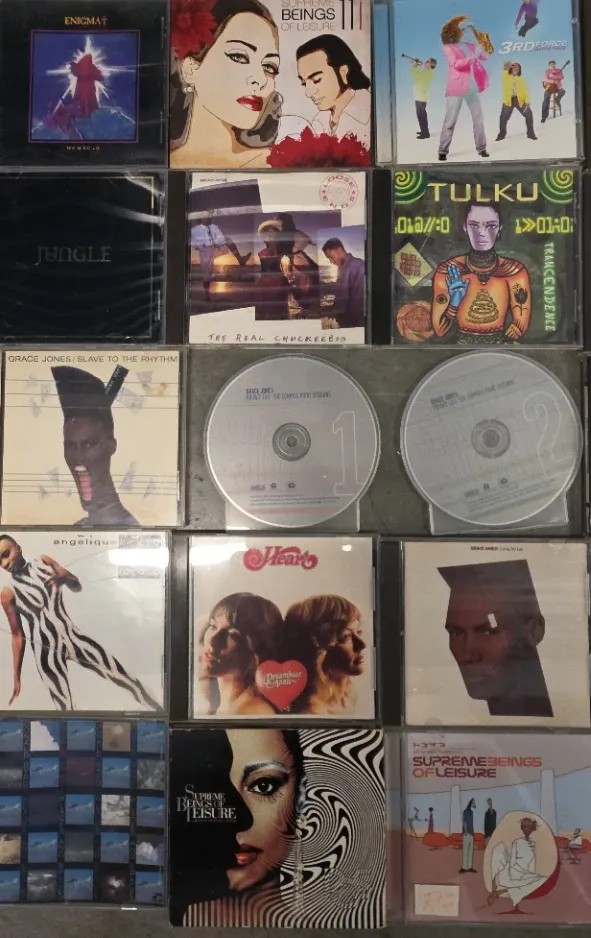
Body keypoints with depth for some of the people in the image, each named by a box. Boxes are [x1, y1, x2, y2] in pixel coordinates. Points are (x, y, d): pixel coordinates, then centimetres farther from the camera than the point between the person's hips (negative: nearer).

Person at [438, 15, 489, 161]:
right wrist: (473, 56, -22)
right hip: (457, 88, -5)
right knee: (450, 120, -5)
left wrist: (479, 49, -5)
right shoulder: (448, 47, -2)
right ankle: (443, 150, -4)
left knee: (478, 118, 6)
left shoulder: (469, 45, 14)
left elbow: (485, 57, 13)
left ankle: (481, 148, 13)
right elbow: (456, 63, -16)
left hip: (472, 87, 6)